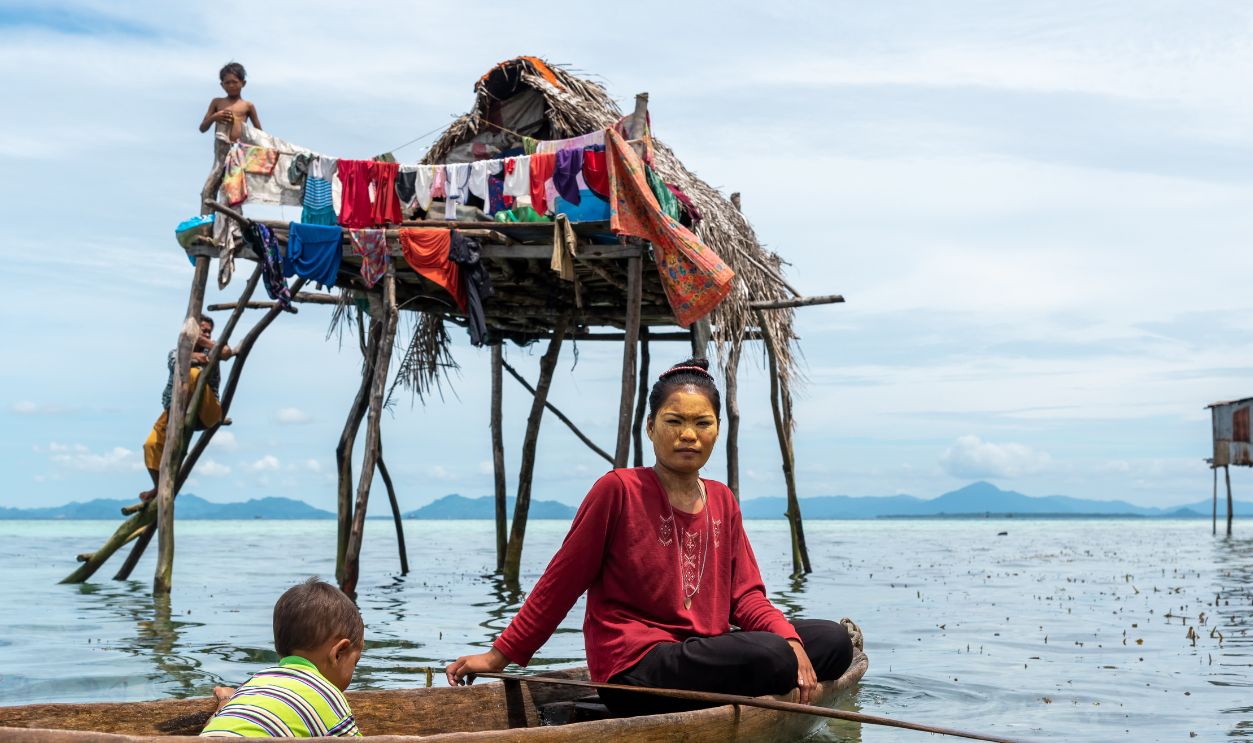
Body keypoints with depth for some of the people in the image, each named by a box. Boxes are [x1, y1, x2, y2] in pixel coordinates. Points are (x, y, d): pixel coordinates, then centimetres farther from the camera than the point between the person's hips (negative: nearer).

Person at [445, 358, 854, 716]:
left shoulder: (723, 501, 12)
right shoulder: (618, 489, -7)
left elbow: (744, 593, 9)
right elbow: (561, 581, -3)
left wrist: (790, 641, -10)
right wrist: (501, 655, -1)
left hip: (704, 654, 7)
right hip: (635, 670, -7)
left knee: (833, 641, -3)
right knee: (770, 656, -29)